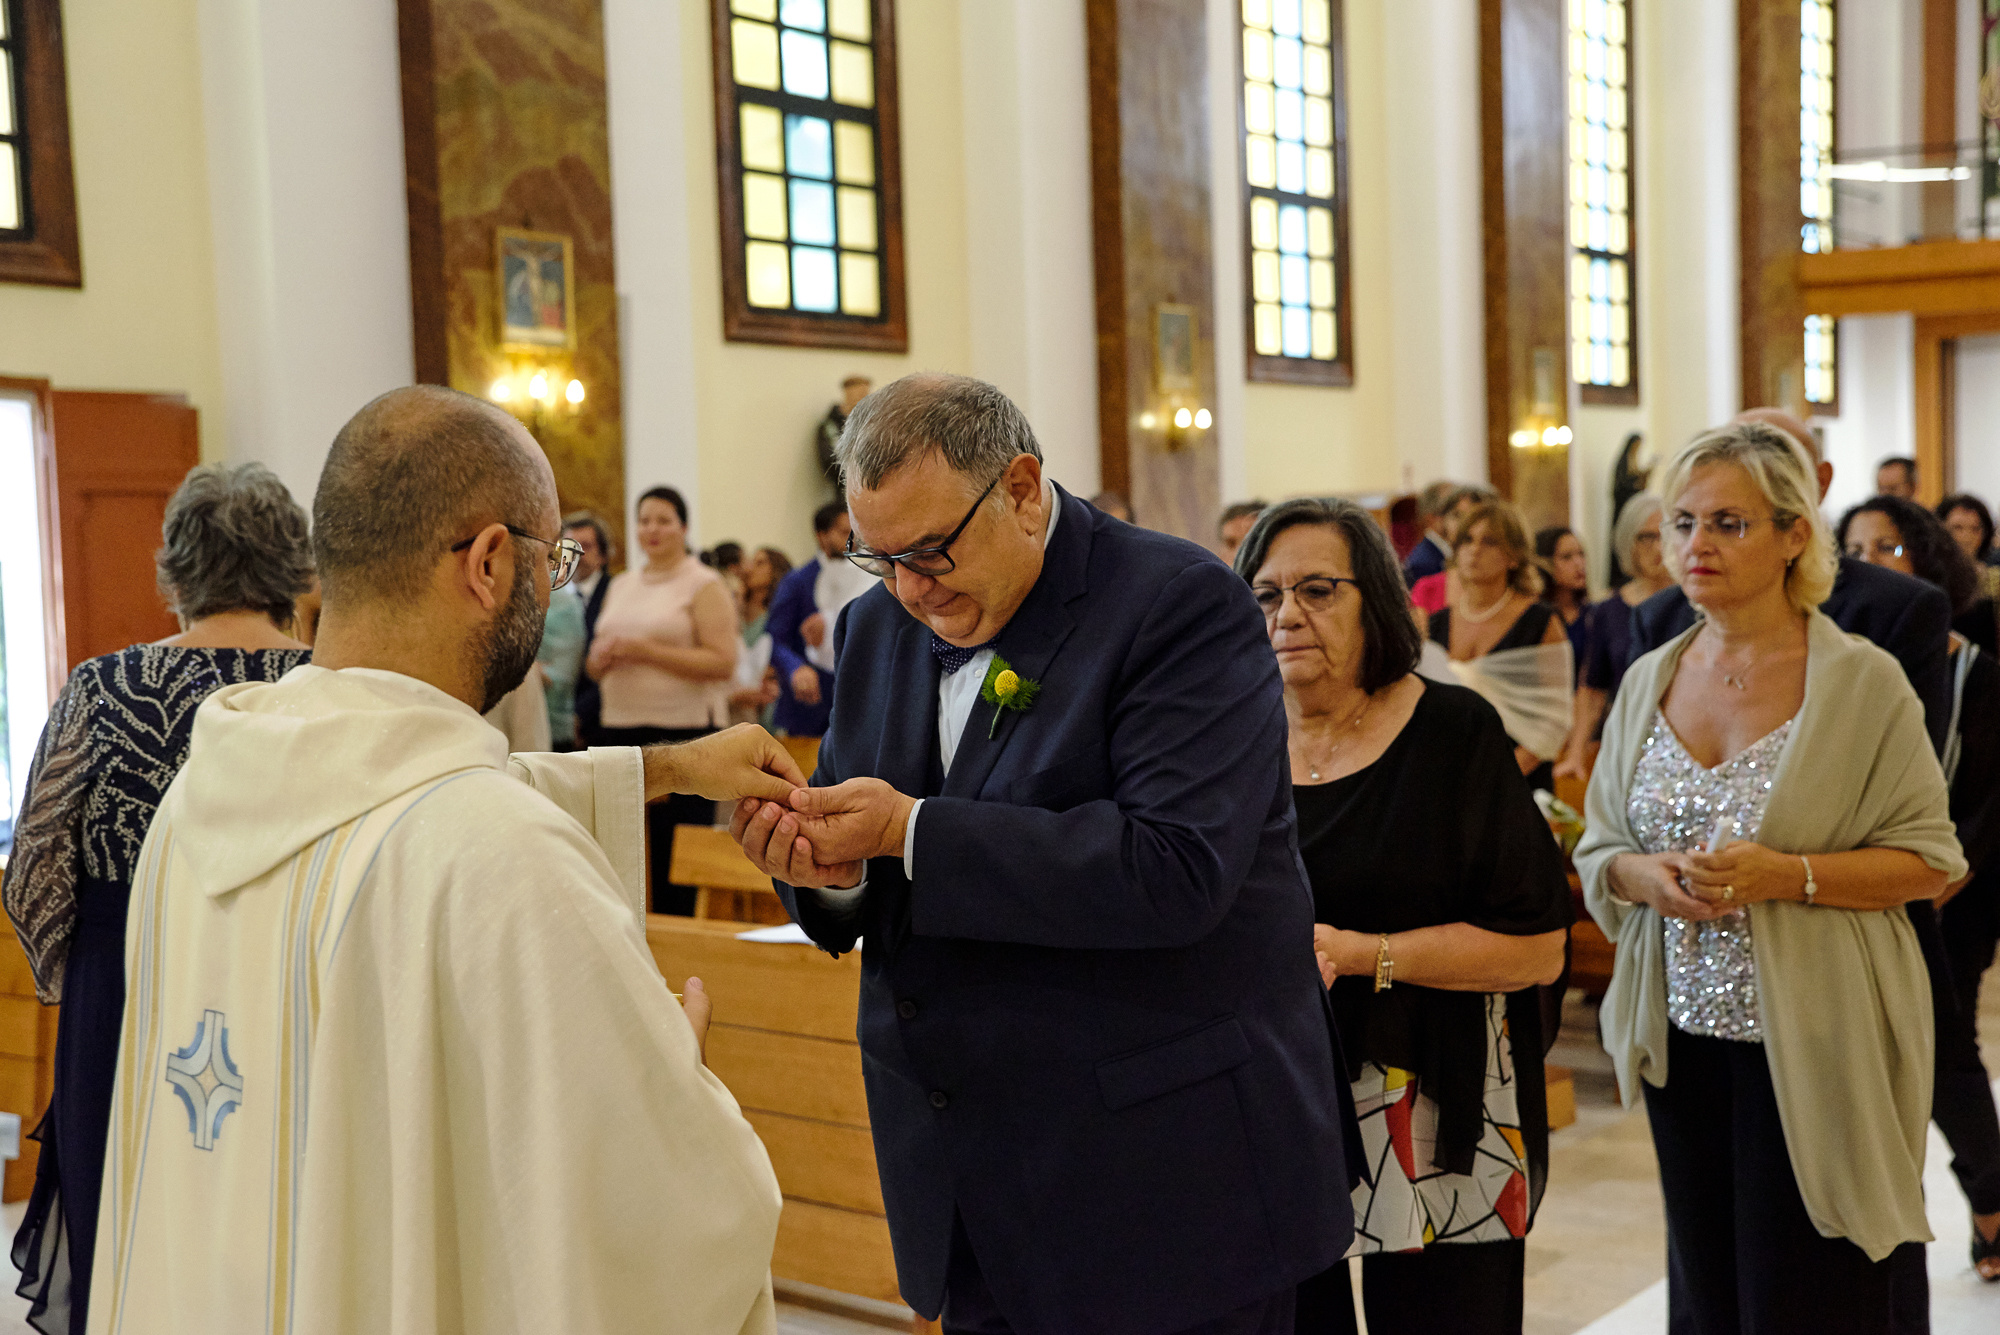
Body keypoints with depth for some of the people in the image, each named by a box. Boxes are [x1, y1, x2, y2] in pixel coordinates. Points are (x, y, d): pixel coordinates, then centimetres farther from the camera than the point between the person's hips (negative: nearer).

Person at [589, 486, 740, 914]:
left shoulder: (704, 585, -1)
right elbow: (594, 666, 24)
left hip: (683, 734, -6)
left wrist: (645, 651, -15)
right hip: (619, 730, 6)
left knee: (678, 860, -6)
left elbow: (723, 663, -12)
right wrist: (600, 660, -2)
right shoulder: (621, 586, 18)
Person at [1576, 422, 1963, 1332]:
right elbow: (1597, 848, 12)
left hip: (1816, 1047, -4)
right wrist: (1643, 875, -10)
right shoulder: (1647, 681, 7)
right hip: (1684, 1041, 4)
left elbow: (1928, 861, -7)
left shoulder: (1863, 682, -7)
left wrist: (1786, 875, -21)